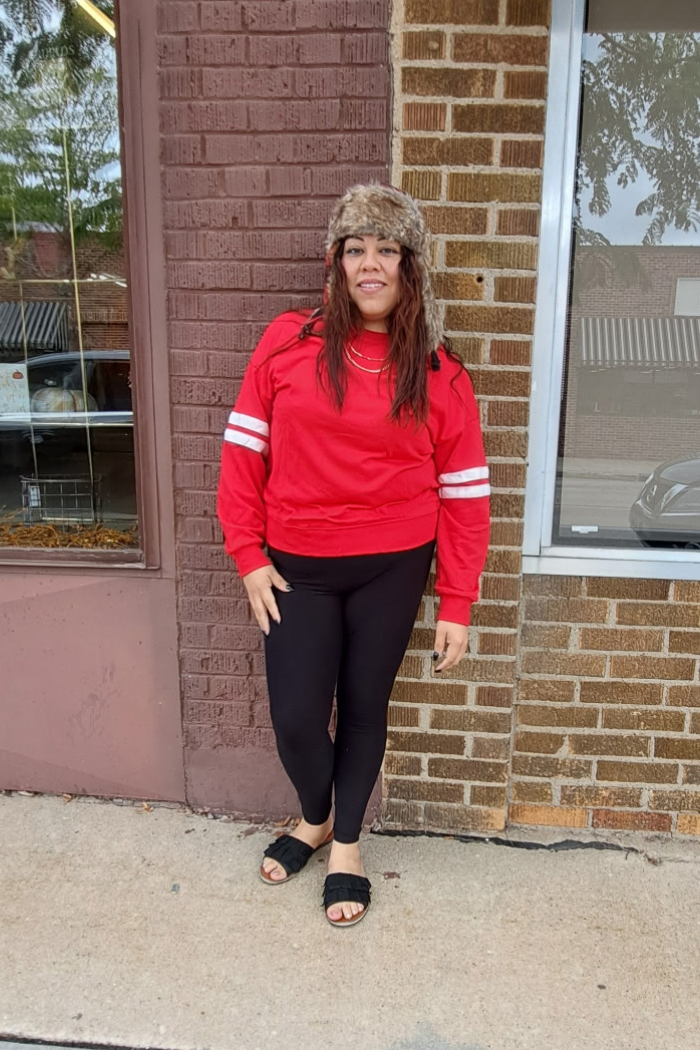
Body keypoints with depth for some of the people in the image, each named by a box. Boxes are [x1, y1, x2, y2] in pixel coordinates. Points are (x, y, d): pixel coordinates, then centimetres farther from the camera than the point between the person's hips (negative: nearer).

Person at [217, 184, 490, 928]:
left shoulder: (437, 374, -5)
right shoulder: (287, 344, -4)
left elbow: (464, 496, -3)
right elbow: (243, 450, 0)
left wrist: (455, 607, -4)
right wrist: (248, 557, -3)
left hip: (392, 569, 0)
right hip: (297, 568, 1)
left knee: (364, 706, 12)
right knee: (295, 717, 3)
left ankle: (346, 843, 39)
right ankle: (314, 818, 38)